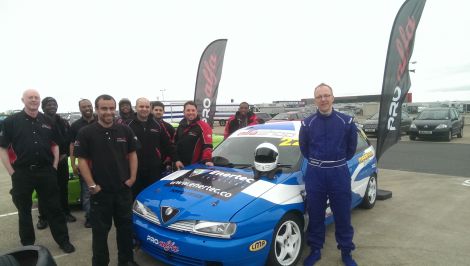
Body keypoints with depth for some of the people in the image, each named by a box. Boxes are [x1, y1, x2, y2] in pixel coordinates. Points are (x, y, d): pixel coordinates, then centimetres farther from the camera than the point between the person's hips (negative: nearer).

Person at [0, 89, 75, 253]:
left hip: (46, 171, 2)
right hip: (22, 173, -1)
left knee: (54, 208, 8)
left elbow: (55, 145, 13)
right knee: (24, 210, 14)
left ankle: (63, 240, 20)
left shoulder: (47, 122, 7)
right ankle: (27, 245, 29)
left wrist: (54, 167, 4)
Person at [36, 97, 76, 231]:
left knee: (63, 188, 12)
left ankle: (66, 212, 25)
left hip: (62, 160, 4)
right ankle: (43, 217, 15)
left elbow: (70, 140, 11)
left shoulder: (64, 123, 9)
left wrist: (65, 154, -2)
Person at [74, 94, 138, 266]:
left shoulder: (125, 130, 2)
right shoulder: (86, 133, -7)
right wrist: (91, 185, -11)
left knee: (125, 226, 14)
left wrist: (132, 177, 0)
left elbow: (132, 154, 8)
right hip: (100, 191, -3)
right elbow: (82, 160, -7)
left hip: (123, 189, 3)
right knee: (100, 230, 9)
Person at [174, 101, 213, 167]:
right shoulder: (181, 126, 12)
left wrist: (207, 160, -36)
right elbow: (174, 143, 15)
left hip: (196, 166, -7)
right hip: (180, 165, 7)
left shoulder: (203, 126, -12)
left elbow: (207, 145, -22)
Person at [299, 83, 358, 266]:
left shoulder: (346, 122, -2)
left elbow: (351, 147, 10)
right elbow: (303, 148, 12)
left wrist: (339, 161, 11)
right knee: (315, 215, 10)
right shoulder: (307, 123, -1)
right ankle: (315, 251, 26)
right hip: (315, 174, 1)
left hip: (339, 173, 0)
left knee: (343, 215, 9)